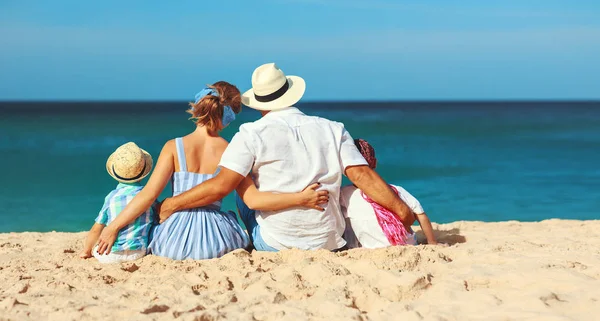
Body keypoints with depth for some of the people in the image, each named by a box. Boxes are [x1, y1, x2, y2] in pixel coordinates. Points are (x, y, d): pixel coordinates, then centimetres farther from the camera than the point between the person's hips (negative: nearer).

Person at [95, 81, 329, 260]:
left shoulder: (174, 147, -6)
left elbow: (149, 193, -11)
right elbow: (253, 199, -12)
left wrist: (113, 227, -5)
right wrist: (301, 198, -8)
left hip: (174, 243, 0)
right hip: (215, 243, 0)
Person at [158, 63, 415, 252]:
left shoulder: (252, 134, -9)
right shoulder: (332, 130, 1)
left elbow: (222, 185, -15)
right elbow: (363, 175, -5)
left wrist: (172, 204, -5)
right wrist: (401, 210, 4)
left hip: (275, 243, -3)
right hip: (328, 243, 3)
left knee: (244, 187, 22)